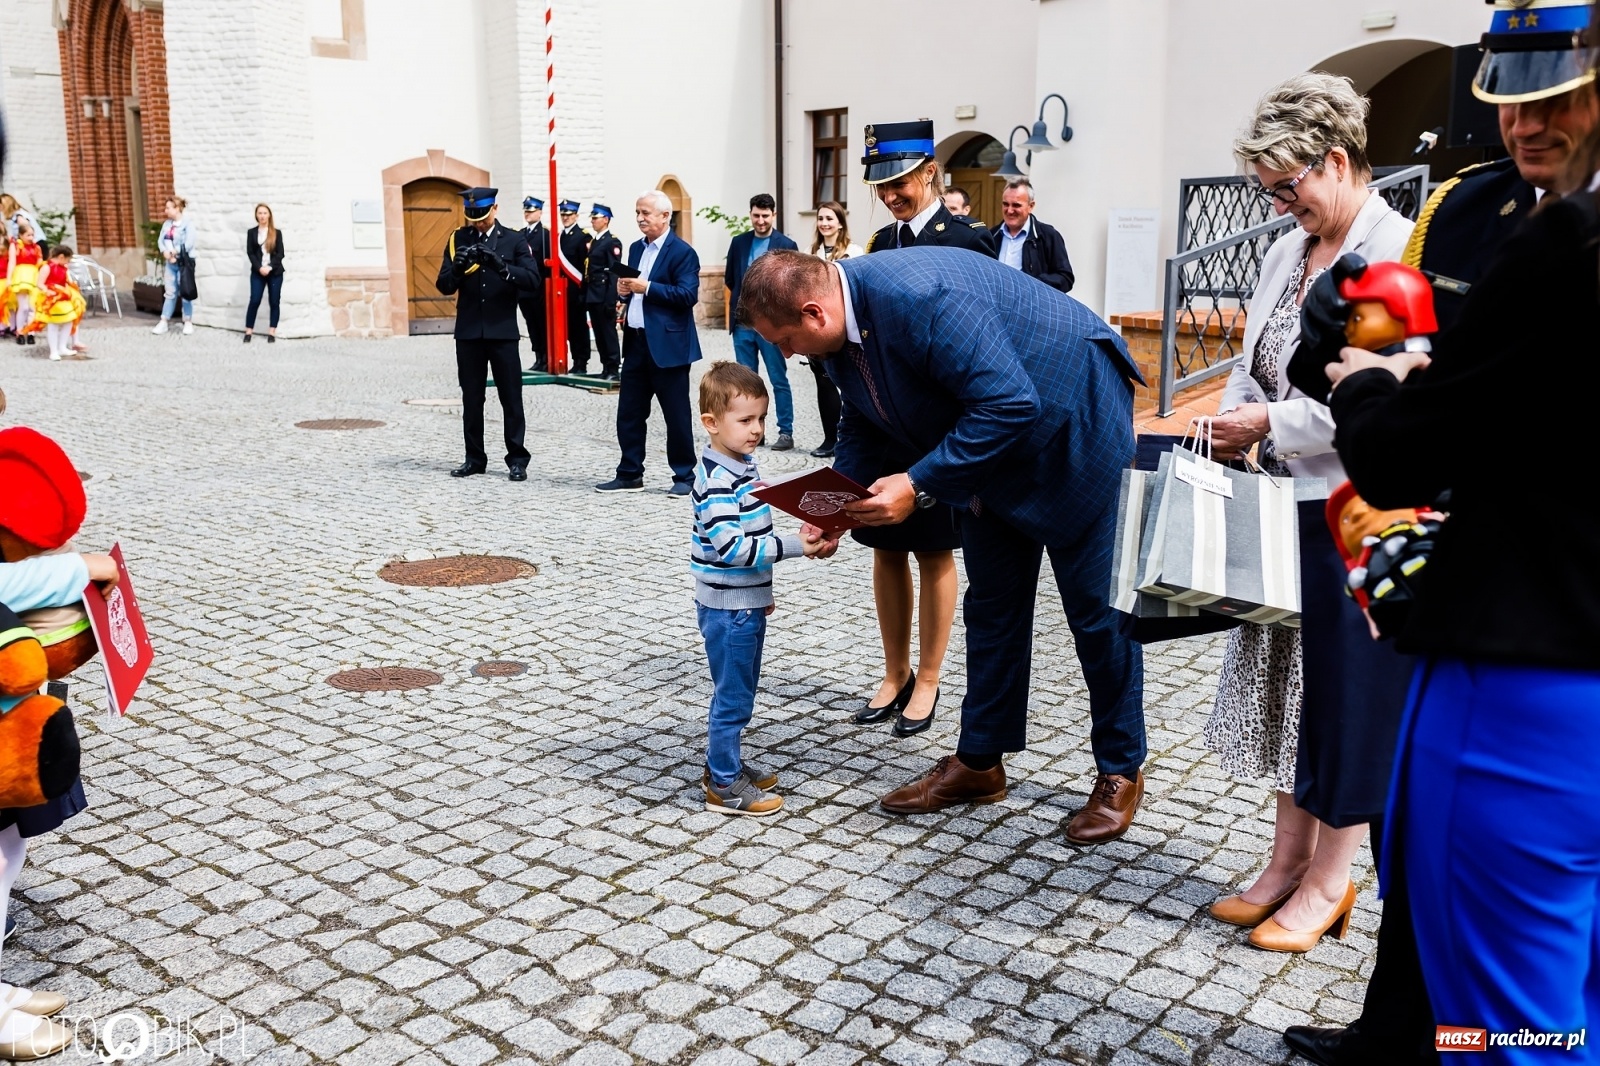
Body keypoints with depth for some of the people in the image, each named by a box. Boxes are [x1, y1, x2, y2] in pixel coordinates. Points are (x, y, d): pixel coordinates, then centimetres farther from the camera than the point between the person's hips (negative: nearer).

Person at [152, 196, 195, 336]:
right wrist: (165, 252, -11)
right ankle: (163, 322, 12)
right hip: (170, 262, 6)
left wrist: (174, 252, -15)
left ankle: (188, 323, 11)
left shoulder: (187, 224, -11)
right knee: (170, 293, 10)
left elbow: (189, 244, -20)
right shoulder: (167, 224, 9)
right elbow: (160, 240, 7)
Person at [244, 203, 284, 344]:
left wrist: (270, 267, -13)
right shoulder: (251, 232, 6)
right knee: (254, 301, -6)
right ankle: (248, 332, -1)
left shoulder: (277, 232, 5)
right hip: (257, 272, 0)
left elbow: (280, 253, -1)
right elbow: (250, 253, 1)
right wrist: (259, 267, -13)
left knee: (274, 302, 1)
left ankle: (272, 333, 7)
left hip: (275, 272, 0)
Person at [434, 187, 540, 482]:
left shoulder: (514, 240, 2)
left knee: (511, 398, 0)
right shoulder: (458, 240, 8)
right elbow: (444, 286, 3)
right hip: (468, 332, 2)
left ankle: (517, 459, 6)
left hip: (502, 330, -2)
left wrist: (501, 266, -26)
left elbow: (532, 280, -11)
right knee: (471, 399, 7)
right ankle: (475, 458, 16)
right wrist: (457, 268, -18)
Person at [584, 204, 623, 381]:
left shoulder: (612, 242, -8)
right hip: (592, 296, 8)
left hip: (604, 296, -8)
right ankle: (606, 367, 16)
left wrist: (611, 301, -20)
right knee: (598, 333, 10)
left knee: (608, 332, -5)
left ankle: (614, 370, -1)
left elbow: (614, 273, -15)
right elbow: (589, 270, 16)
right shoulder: (593, 241, 17)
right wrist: (585, 295, 11)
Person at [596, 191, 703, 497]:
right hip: (636, 342, 8)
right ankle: (630, 475, 19)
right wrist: (624, 290, 1)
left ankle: (685, 477, 12)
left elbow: (688, 295, -19)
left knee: (677, 415, 1)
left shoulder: (682, 252, -9)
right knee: (628, 412, 10)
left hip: (667, 345, -8)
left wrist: (647, 287, -21)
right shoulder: (636, 248, 16)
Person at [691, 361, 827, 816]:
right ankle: (724, 786, 13)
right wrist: (794, 546, -31)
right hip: (727, 608, -9)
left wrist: (762, 590, 24)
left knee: (740, 690, 20)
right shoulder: (717, 480, -22)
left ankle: (724, 764, 34)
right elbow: (730, 546, -29)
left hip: (747, 602, 9)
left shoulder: (743, 465, 8)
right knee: (732, 696, 1)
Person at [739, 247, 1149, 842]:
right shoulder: (840, 326, -7)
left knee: (1096, 606, 1)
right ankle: (980, 761, 25)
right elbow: (863, 421, 9)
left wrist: (919, 486, -32)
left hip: (1069, 422, -9)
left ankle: (1121, 771, 17)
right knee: (991, 601, 13)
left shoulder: (917, 297, -35)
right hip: (991, 442, 9)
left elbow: (1010, 404, -36)